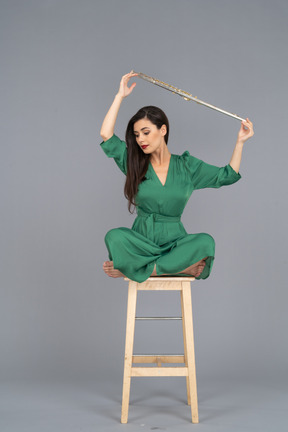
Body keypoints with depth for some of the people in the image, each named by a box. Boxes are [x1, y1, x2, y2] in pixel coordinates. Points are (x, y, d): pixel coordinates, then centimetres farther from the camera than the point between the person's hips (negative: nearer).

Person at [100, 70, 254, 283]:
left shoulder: (187, 165, 8)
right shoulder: (134, 163, 6)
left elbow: (228, 175, 13)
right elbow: (106, 135, -6)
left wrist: (240, 142, 6)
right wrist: (121, 96, -1)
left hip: (174, 240, 1)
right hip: (142, 238, -1)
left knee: (205, 242, -33)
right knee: (114, 236, -33)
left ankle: (137, 269, -23)